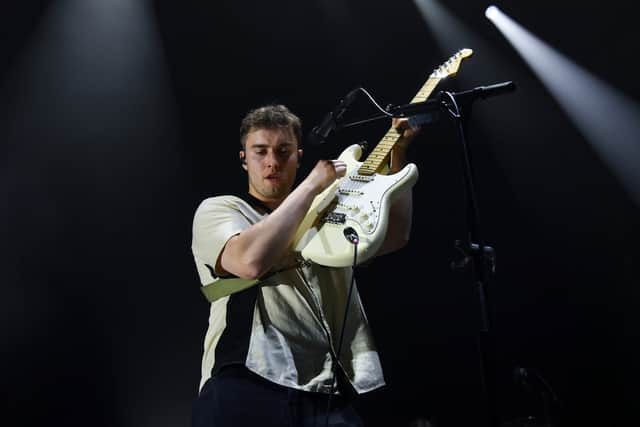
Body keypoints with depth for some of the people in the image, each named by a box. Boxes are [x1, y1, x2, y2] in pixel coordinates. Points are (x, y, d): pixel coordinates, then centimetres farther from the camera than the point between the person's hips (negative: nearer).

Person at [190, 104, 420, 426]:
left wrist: (397, 155, 13)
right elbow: (251, 261, -15)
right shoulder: (217, 209, 6)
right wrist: (313, 184, -7)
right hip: (246, 387, -4)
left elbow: (395, 236, 17)